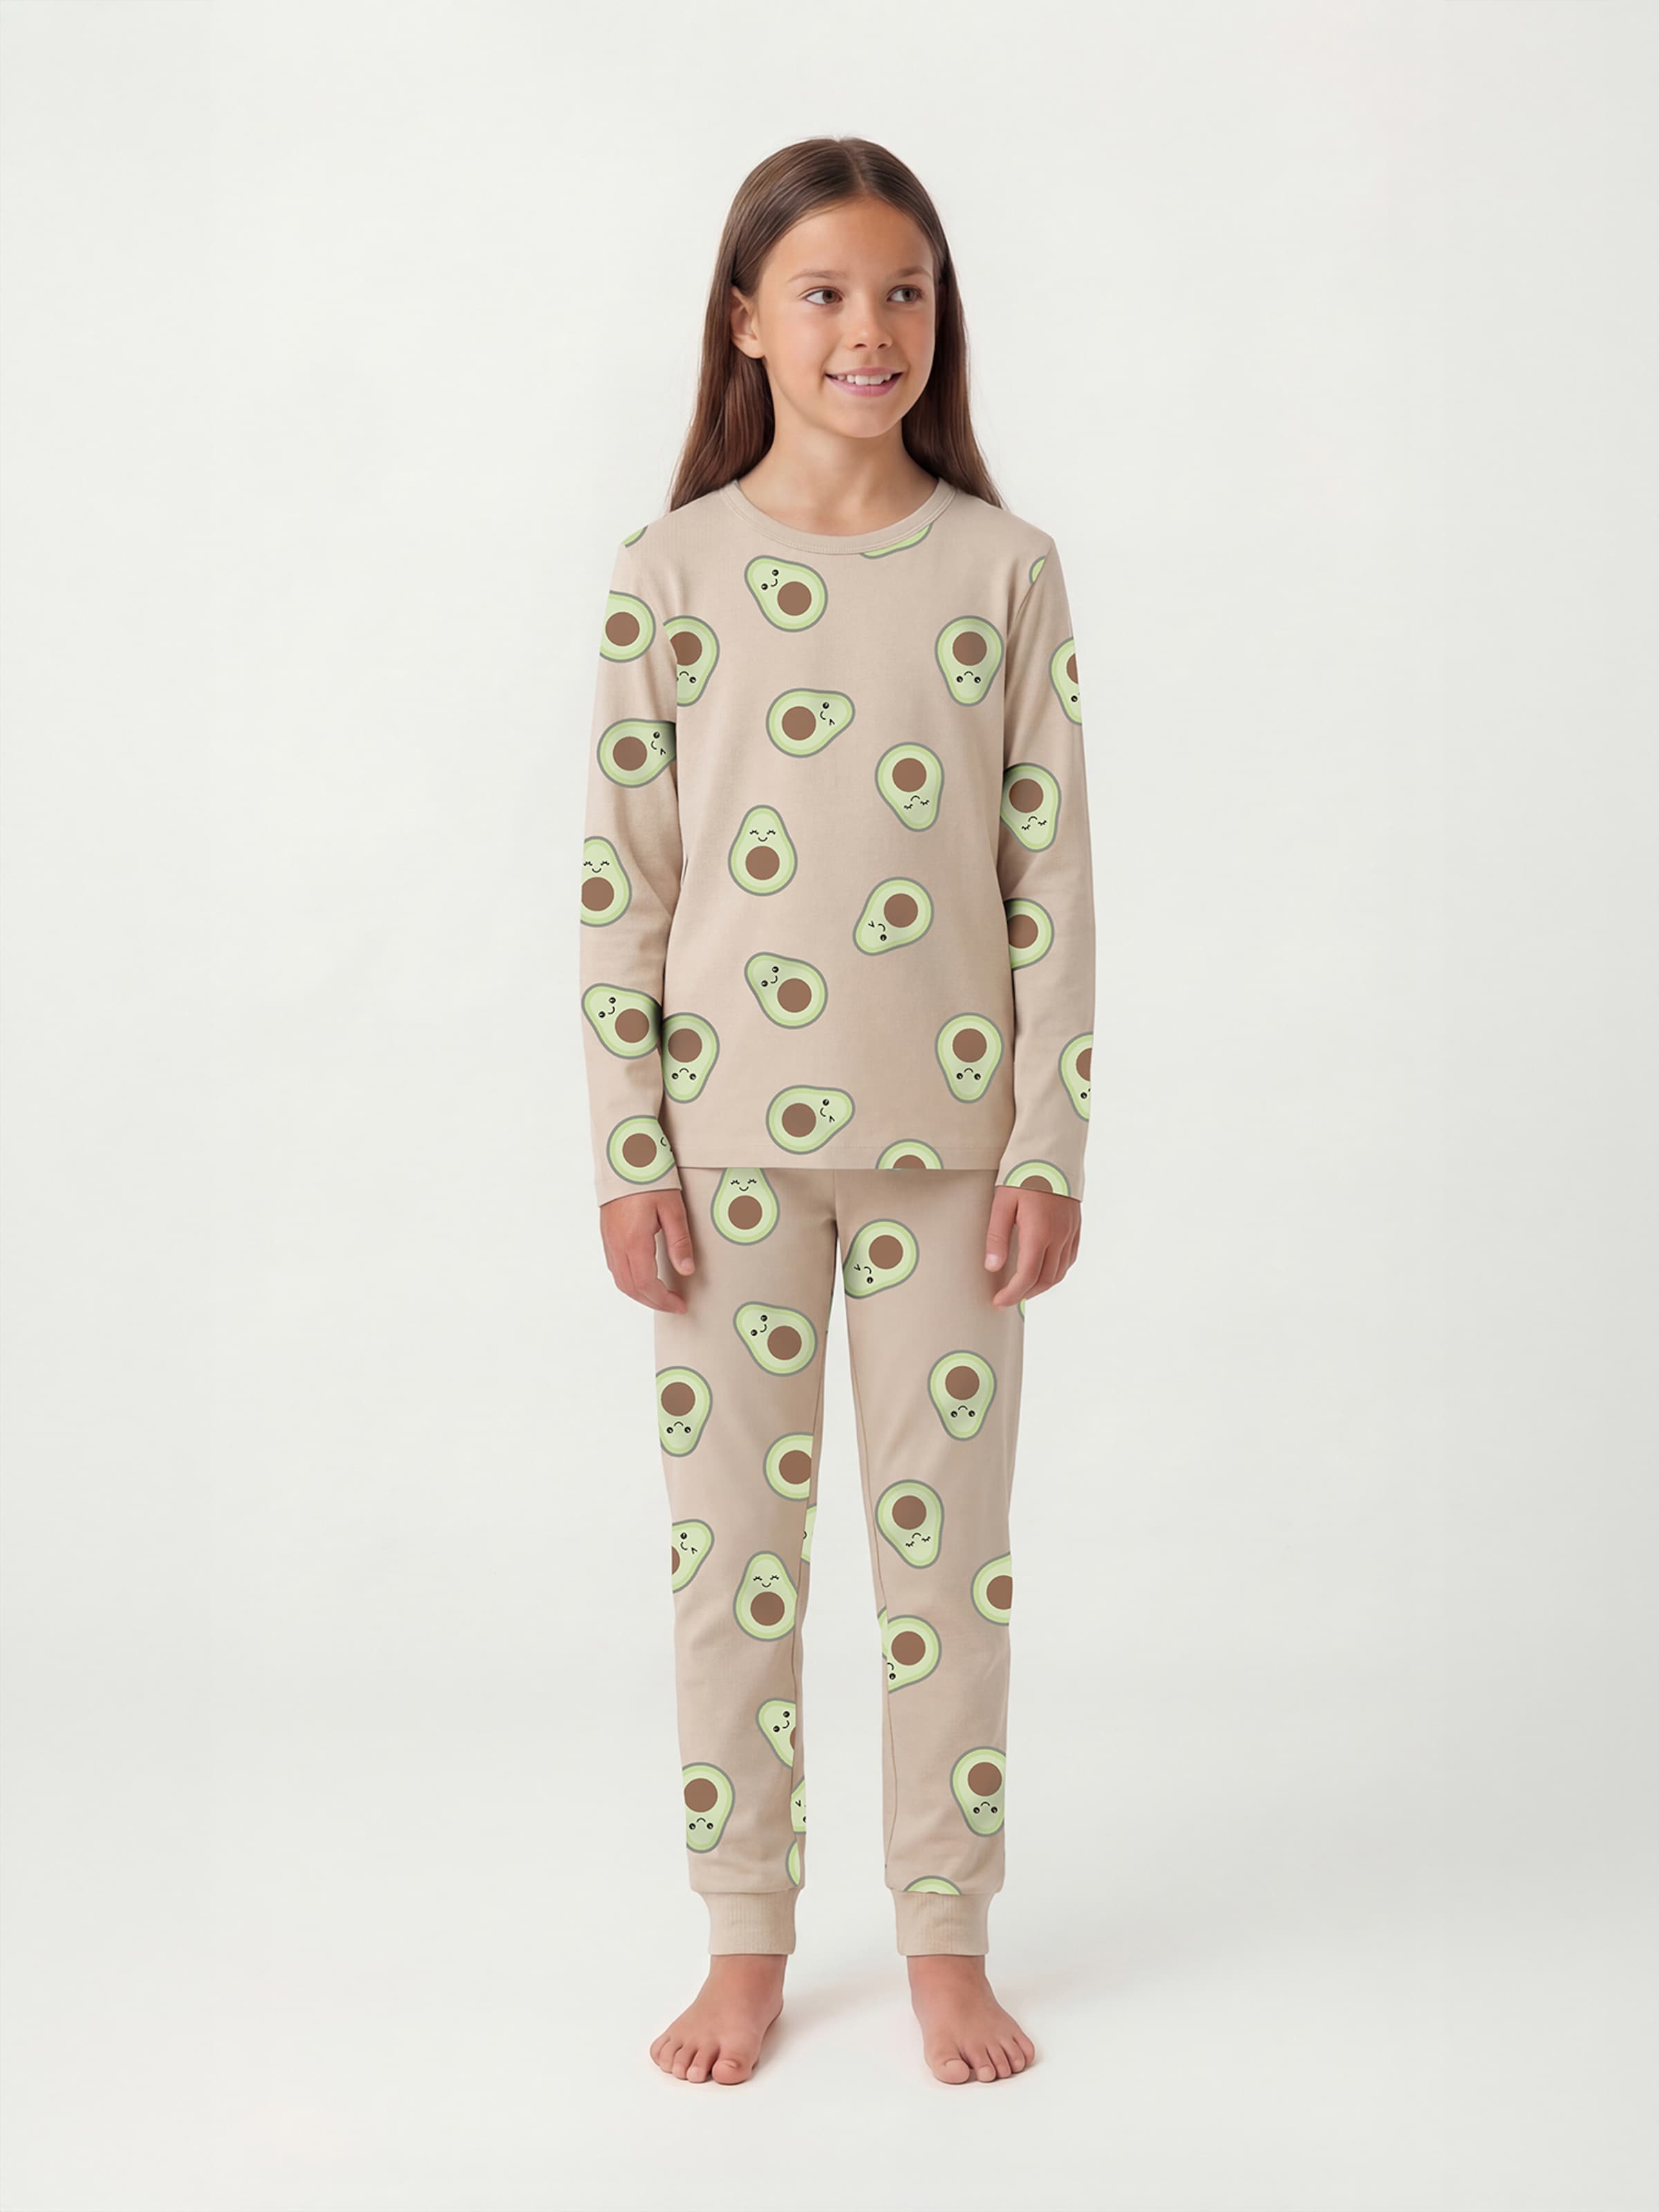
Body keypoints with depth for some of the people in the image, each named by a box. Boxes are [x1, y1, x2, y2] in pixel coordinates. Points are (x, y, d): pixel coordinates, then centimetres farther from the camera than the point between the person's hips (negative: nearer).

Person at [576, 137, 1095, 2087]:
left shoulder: (1003, 569, 1)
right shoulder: (670, 574, 0)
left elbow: (1051, 873, 1)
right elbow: (621, 882, 0)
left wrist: (1051, 1146, -3)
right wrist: (627, 1156, -4)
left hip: (944, 1130, 0)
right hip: (731, 1130, 0)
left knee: (948, 1541, 8)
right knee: (733, 1542, 8)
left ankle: (946, 1938, 23)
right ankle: (745, 1935, 24)